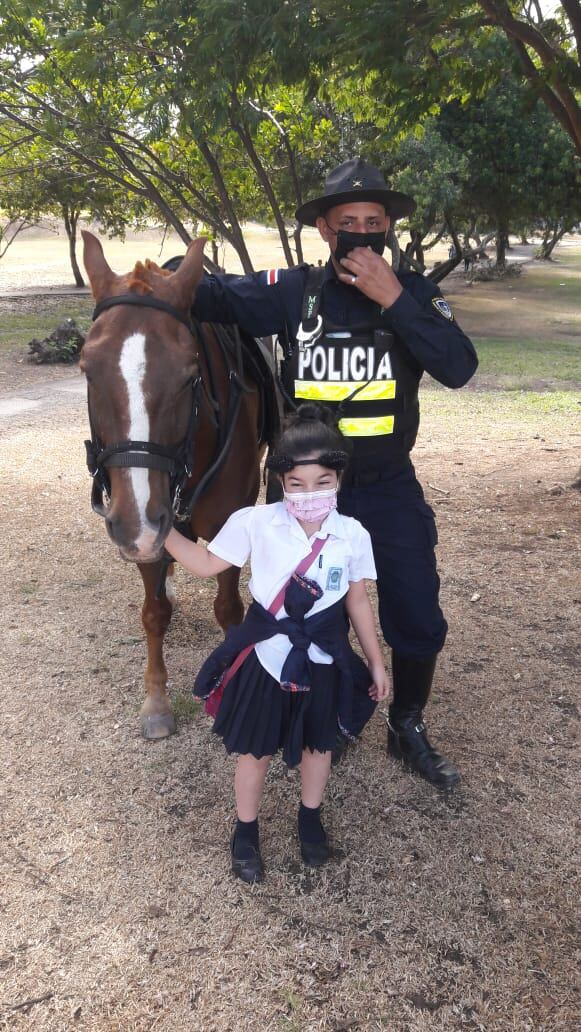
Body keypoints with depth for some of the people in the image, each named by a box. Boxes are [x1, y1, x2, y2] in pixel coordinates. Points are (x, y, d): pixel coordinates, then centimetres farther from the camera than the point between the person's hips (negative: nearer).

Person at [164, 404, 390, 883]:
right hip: (265, 659, -1)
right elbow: (207, 564, -3)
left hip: (323, 663, 2)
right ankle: (246, 831, 41)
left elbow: (358, 601, 0)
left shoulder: (353, 535, -12)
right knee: (256, 751, 15)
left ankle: (311, 818, 51)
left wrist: (376, 662, 7)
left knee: (318, 744, 22)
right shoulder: (255, 523, -17)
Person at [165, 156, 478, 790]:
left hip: (390, 489, 0)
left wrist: (393, 300, -24)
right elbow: (213, 295, -6)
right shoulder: (293, 292, -6)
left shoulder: (413, 293, -4)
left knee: (419, 623, 6)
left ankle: (407, 731, 32)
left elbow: (459, 368, -18)